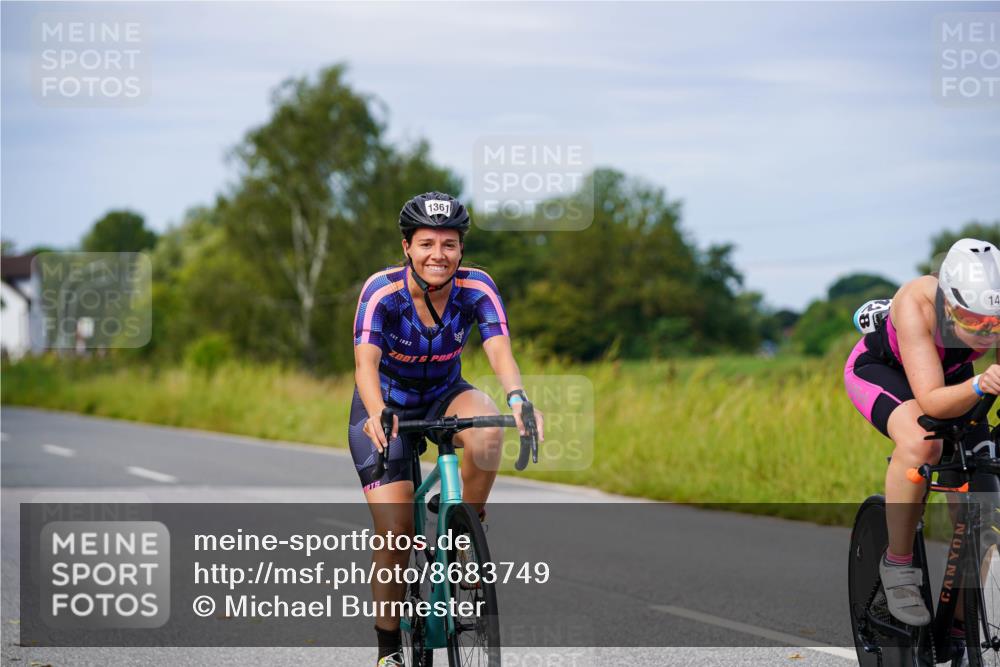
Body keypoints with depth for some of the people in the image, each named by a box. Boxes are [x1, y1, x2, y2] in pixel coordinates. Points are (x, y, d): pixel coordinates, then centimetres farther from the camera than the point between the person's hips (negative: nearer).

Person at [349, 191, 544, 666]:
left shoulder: (476, 288, -20)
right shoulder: (382, 291, -26)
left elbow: (499, 350, -33)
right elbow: (366, 362, -38)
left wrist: (517, 399, -54)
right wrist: (378, 414, -59)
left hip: (444, 396, 2)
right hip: (386, 407, -2)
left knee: (488, 432, -34)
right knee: (395, 532, -13)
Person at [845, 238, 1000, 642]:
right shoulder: (916, 303, -41)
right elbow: (932, 402, -45)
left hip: (951, 374, 4)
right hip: (879, 368, -4)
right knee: (920, 443, -37)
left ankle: (959, 629, 11)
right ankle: (897, 564, -17)